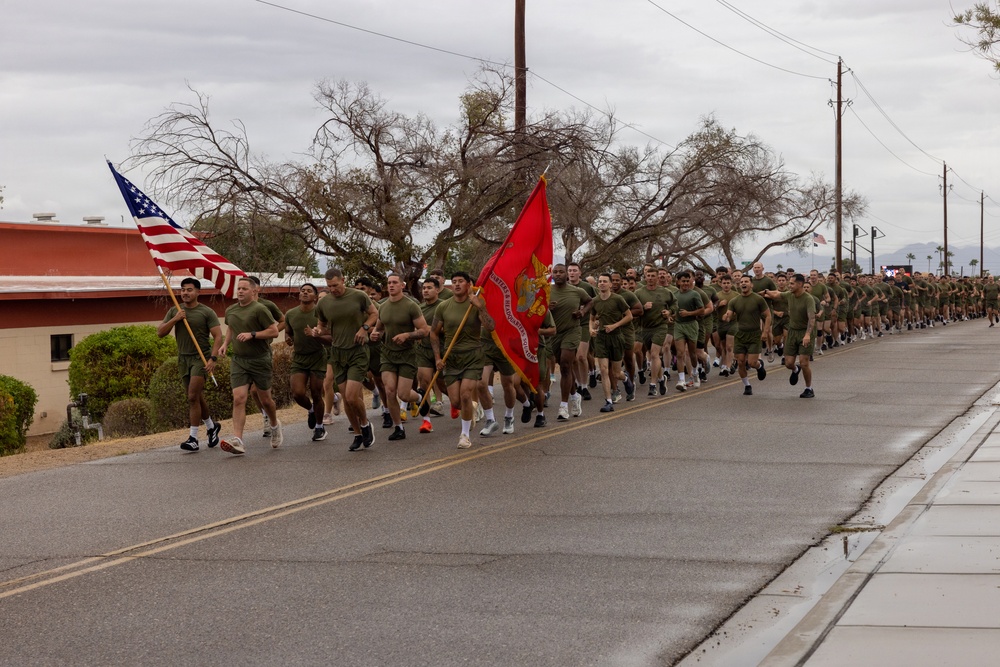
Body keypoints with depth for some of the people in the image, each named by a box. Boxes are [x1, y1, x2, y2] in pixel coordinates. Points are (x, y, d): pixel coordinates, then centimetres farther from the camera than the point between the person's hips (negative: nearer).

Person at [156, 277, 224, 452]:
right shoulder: (174, 311, 9)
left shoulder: (206, 312, -5)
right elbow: (160, 332, 4)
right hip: (183, 359, 5)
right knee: (197, 397, 14)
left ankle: (193, 438, -13)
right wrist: (174, 320, -11)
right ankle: (211, 426, 35)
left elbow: (218, 336, -8)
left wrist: (213, 358, -18)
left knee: (193, 397, -14)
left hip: (201, 358, -5)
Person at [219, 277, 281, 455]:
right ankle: (237, 440, -19)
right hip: (238, 360, 4)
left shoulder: (259, 309, -10)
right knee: (239, 399, -11)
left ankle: (275, 426, 40)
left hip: (260, 360, -4)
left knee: (265, 400, 10)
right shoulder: (230, 310, 9)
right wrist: (225, 343, 13)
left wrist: (252, 334, -21)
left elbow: (274, 331, -13)